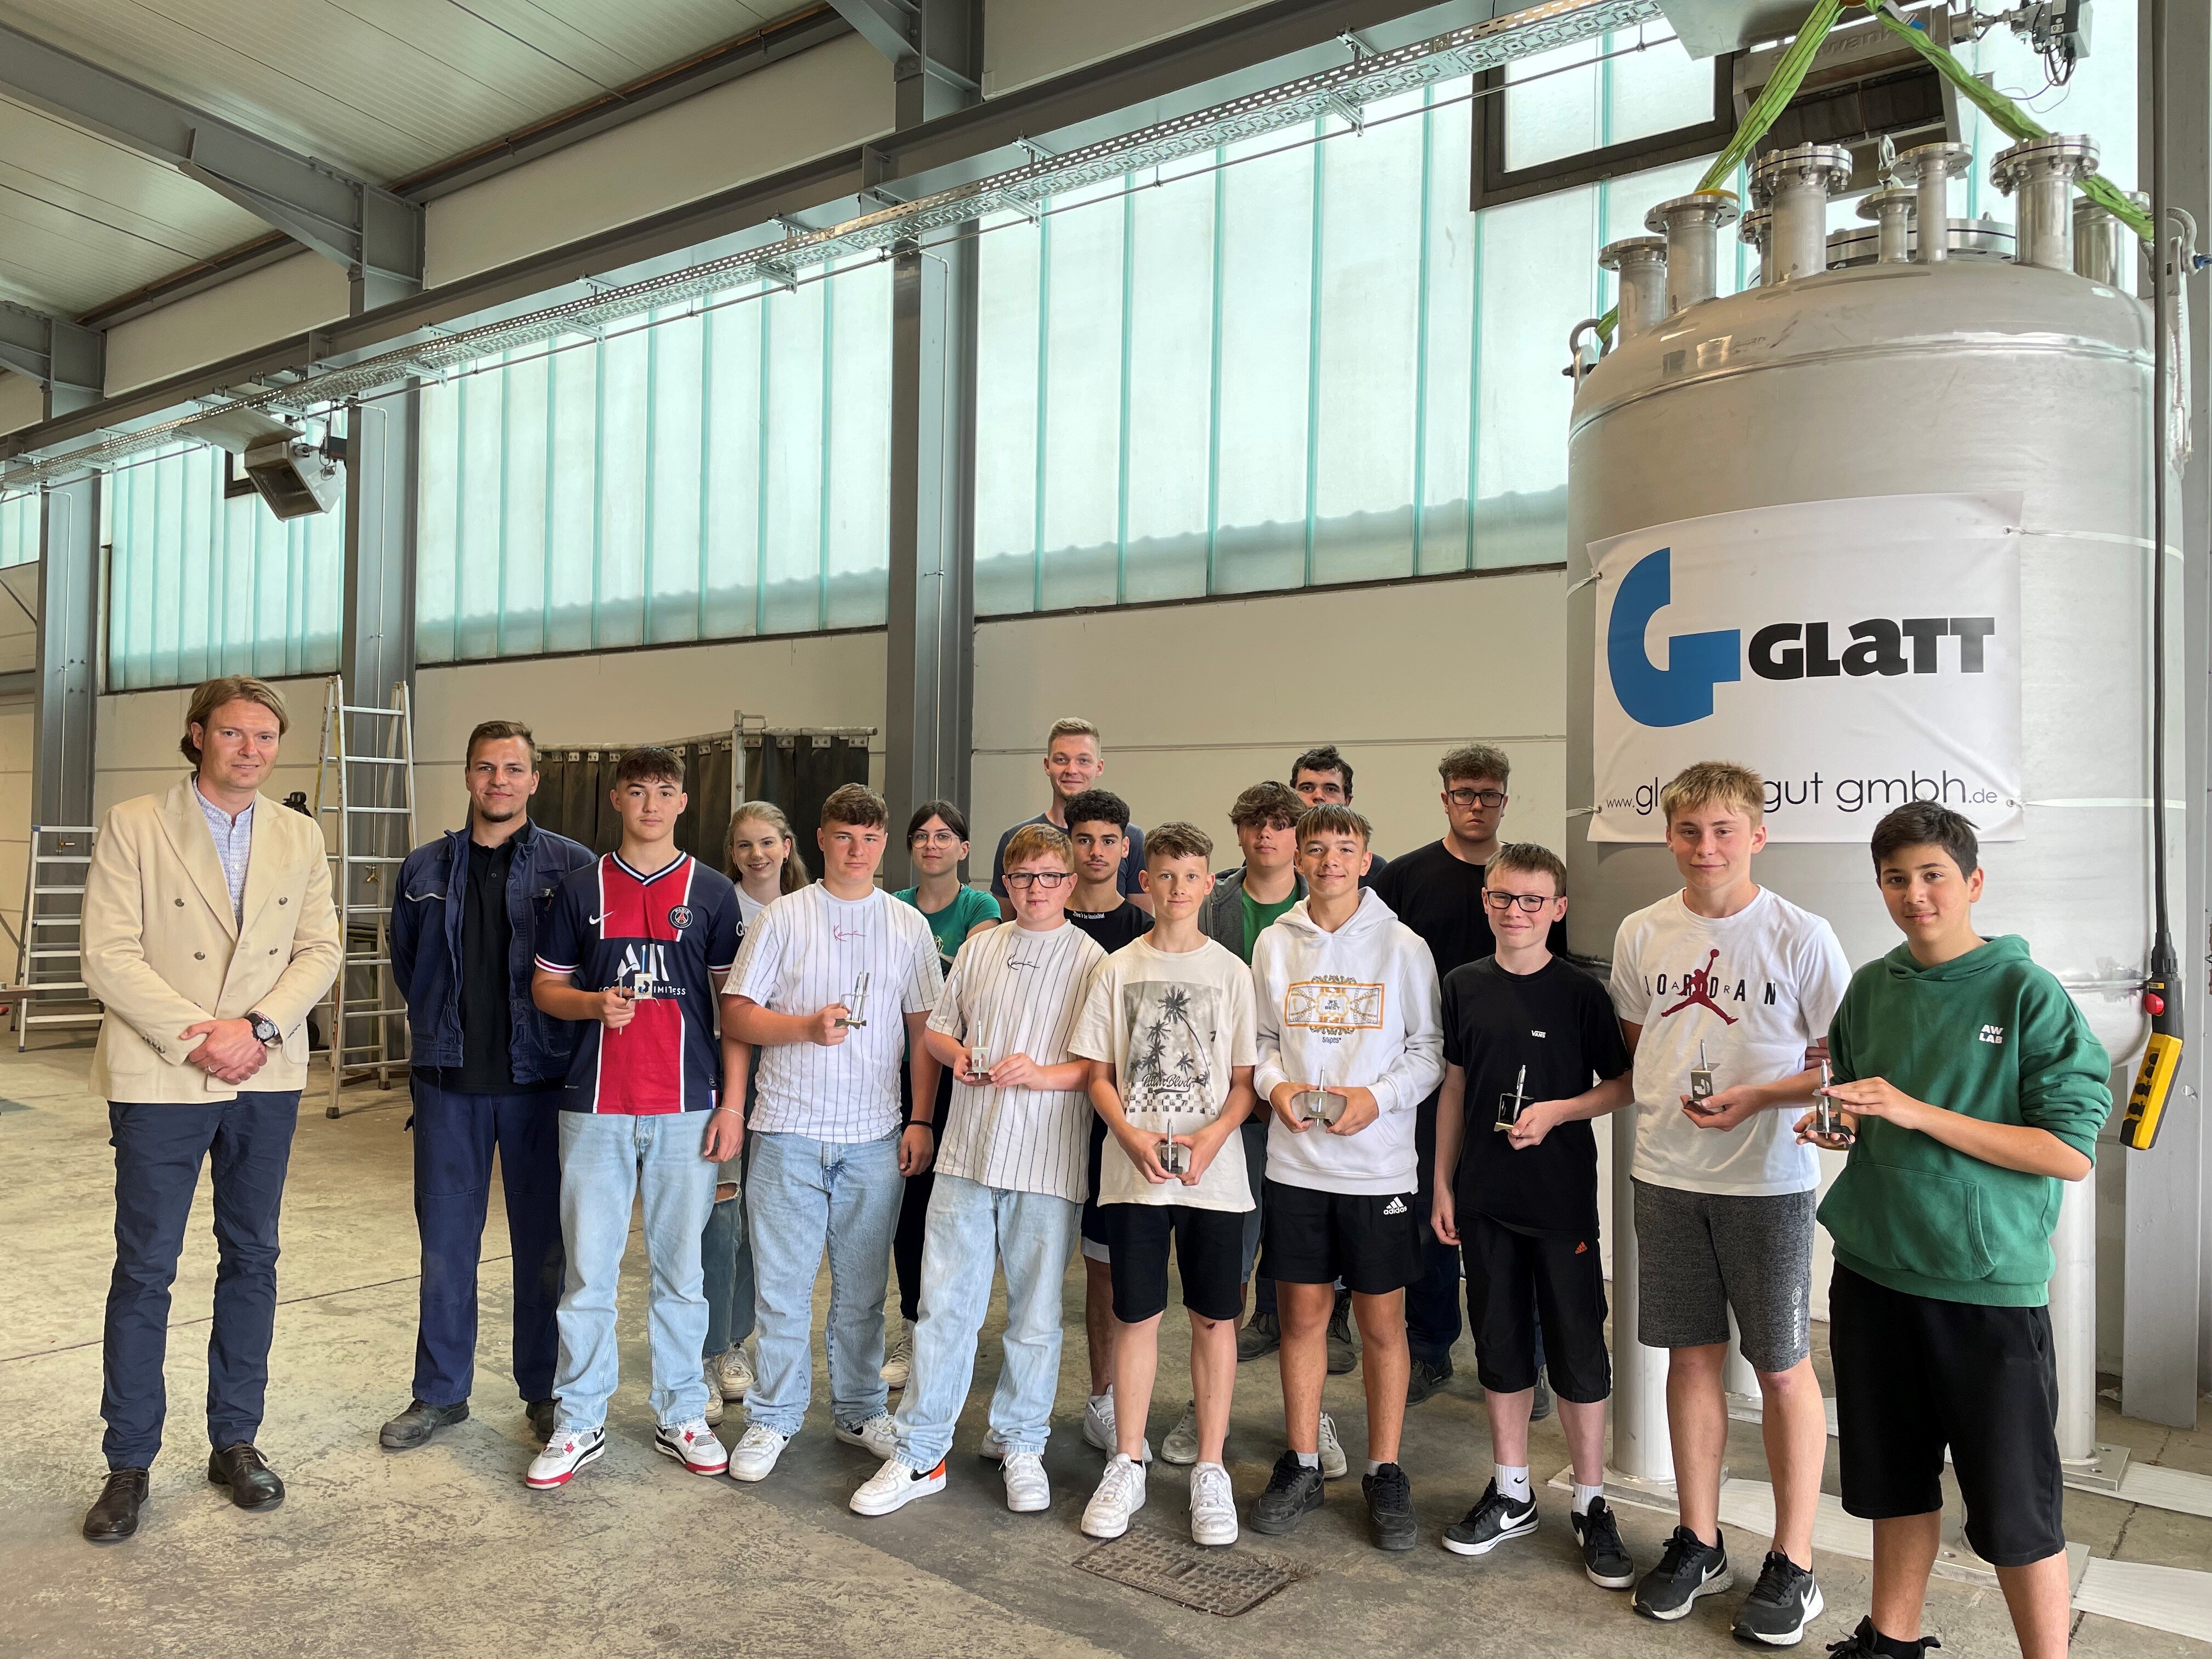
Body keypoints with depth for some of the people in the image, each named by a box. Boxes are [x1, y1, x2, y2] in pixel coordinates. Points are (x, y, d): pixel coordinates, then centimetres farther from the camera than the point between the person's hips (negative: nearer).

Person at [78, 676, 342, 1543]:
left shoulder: (299, 837, 7)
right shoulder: (133, 826, -4)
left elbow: (320, 950, 3)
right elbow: (108, 956, -10)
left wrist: (257, 1027, -12)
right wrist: (196, 1040, -16)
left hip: (266, 1078, 4)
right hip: (160, 1078, -3)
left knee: (252, 1258, 11)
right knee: (144, 1268, 3)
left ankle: (235, 1440, 24)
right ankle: (129, 1463, 17)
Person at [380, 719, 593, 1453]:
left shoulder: (574, 867, -4)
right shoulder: (427, 869, 6)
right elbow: (405, 961, 20)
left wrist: (560, 1034, -1)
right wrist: (440, 1026, 12)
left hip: (539, 1081, -2)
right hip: (449, 1081, 3)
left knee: (543, 1243, 7)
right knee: (446, 1240, 10)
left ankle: (546, 1391, 22)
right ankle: (441, 1393, 25)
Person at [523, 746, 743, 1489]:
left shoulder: (712, 892, 4)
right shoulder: (582, 888, 7)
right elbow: (546, 986, 11)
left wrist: (732, 1103, -3)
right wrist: (595, 1003, -11)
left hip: (687, 1107, 0)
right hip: (596, 1106, 1)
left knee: (679, 1268, 9)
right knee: (587, 1268, 5)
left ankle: (680, 1415, 22)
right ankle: (579, 1422, 19)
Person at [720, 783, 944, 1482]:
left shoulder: (908, 925, 7)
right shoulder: (781, 918, 2)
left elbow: (923, 1030, 8)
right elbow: (737, 1017, -1)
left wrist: (922, 1120, 2)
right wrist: (807, 1026, -17)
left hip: (874, 1136, 2)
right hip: (788, 1133, -1)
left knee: (862, 1287, 11)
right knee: (782, 1284, 4)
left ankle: (859, 1411, 27)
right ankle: (773, 1417, 19)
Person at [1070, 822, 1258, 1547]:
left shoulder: (1231, 971, 3)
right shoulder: (1118, 969, 4)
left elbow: (1244, 1081, 3)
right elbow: (1098, 1074, 6)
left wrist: (1214, 1136, -15)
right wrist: (1131, 1136, -11)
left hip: (1215, 1174, 0)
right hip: (1134, 1173, 0)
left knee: (1214, 1318, 6)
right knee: (1136, 1316, 7)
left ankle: (1210, 1472, 19)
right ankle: (1127, 1466, 22)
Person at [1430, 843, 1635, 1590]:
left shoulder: (1580, 992, -6)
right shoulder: (1464, 986, 3)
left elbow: (1621, 1084, 0)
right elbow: (1454, 1088, 9)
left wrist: (1556, 1111, -17)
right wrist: (1443, 1183, 8)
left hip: (1562, 1197, -3)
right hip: (1486, 1197, 3)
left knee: (1578, 1347, 4)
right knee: (1500, 1341, 12)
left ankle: (1591, 1505, 20)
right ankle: (1512, 1494, 27)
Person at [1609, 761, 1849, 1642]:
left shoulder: (1801, 935, -8)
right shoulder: (1642, 934, 4)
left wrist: (1758, 1095, -17)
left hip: (1768, 1181, -3)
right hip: (1667, 1175, 4)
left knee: (1782, 1368, 6)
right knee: (1691, 1354, 13)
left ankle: (1793, 1563, 22)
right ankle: (1698, 1542, 28)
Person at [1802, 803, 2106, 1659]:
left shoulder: (2029, 993, -10)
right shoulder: (1871, 988, 5)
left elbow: (2071, 1152, -15)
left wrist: (1919, 1113, -20)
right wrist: (1836, 1125, -4)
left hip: (1989, 1285, -5)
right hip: (1873, 1272, 5)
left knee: (2015, 1507, 5)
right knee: (1893, 1476, 18)